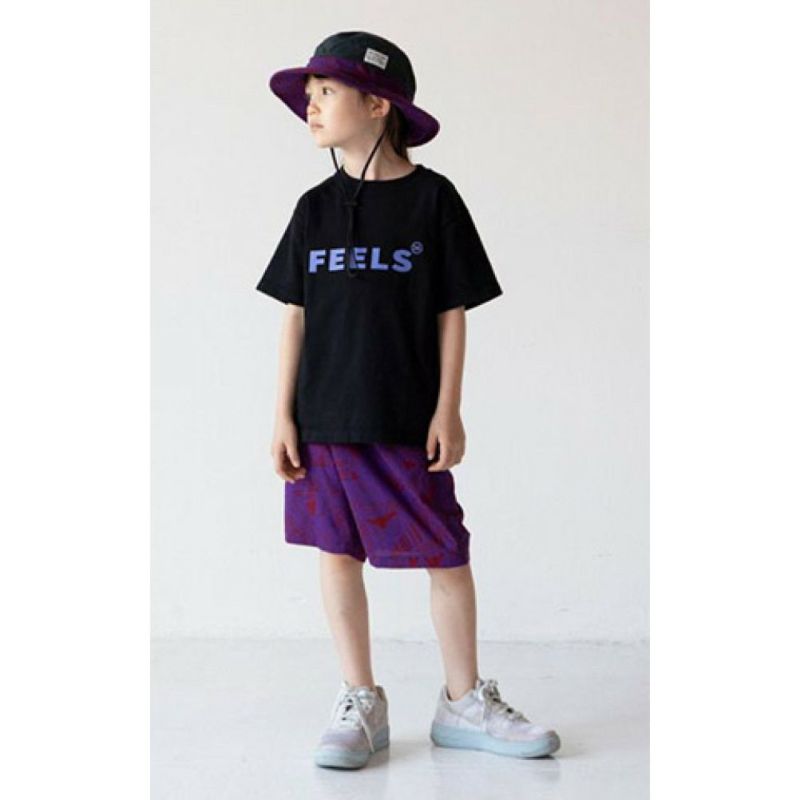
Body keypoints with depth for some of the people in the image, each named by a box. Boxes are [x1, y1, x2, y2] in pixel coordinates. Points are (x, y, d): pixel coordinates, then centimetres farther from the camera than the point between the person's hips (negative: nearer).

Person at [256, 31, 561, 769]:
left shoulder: (432, 197, -2)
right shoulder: (317, 207, 7)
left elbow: (452, 312, -1)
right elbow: (296, 314, 7)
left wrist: (448, 410, -5)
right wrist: (285, 415, 2)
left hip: (407, 422, -3)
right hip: (324, 421, 3)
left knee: (447, 556, 2)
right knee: (337, 553, 7)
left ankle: (464, 703, 18)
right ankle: (361, 704, 20)